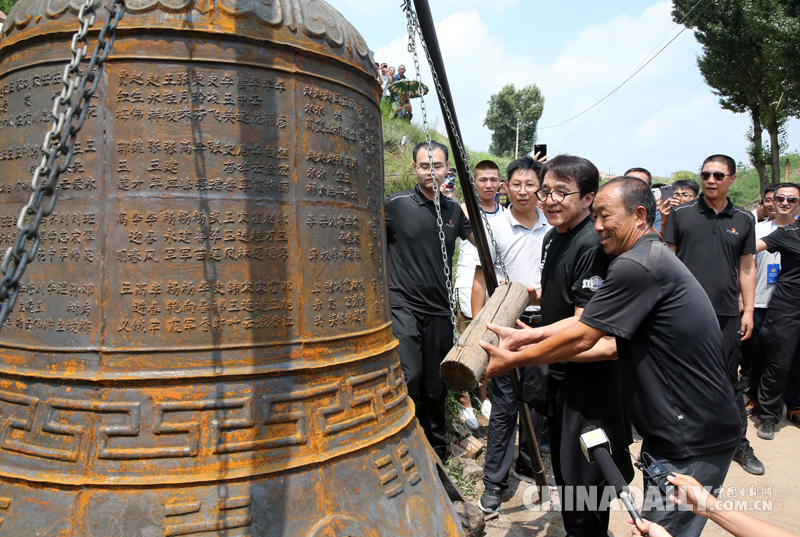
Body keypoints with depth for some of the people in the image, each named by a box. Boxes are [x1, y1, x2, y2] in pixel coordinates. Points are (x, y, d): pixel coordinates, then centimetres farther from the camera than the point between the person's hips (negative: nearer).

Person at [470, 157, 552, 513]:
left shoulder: (552, 227, 5)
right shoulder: (495, 227, -4)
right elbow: (480, 281, -3)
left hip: (544, 323, 3)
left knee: (538, 398, 13)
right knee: (504, 403, 0)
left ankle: (527, 464, 34)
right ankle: (494, 482, 13)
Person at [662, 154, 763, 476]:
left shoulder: (744, 220, 8)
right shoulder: (681, 214, 1)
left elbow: (746, 267, 11)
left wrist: (748, 310, 6)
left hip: (726, 313, 2)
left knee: (729, 380, 11)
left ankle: (740, 443, 25)